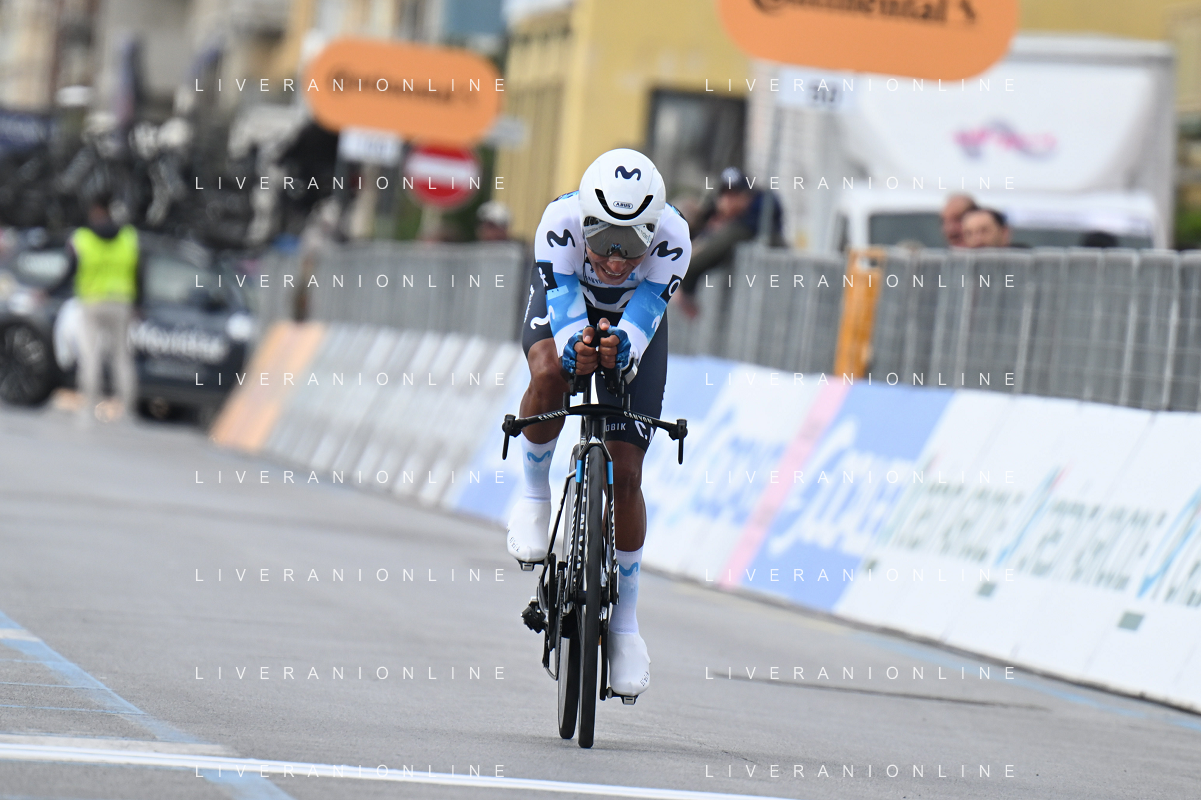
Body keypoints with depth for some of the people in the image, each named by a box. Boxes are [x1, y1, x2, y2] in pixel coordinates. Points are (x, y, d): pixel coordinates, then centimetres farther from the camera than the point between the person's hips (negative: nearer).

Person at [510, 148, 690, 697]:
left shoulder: (672, 238, -36)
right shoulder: (560, 223, -37)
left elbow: (643, 317, -40)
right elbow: (564, 305, -39)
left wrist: (620, 347, -62)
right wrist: (576, 348, -61)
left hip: (633, 322, 0)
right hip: (565, 302, 0)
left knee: (625, 473, -7)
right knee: (550, 374, -38)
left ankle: (625, 621, 8)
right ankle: (534, 493, -10)